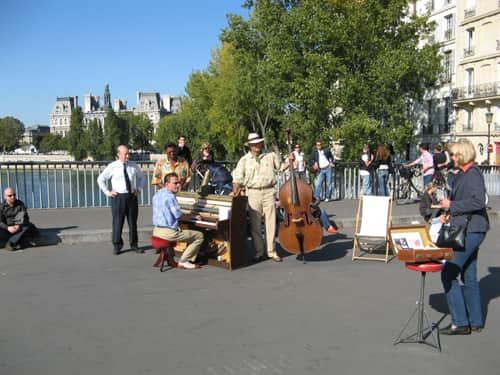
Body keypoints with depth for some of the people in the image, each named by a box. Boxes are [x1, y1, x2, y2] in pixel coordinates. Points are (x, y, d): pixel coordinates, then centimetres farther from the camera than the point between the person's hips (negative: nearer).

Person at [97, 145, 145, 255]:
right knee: (117, 222, 0)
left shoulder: (133, 166, 6)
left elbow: (141, 176, 23)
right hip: (118, 197, -3)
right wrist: (107, 192, 0)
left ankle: (134, 245, 22)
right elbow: (100, 179, 5)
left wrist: (139, 189, 12)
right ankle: (117, 246, 11)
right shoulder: (112, 167, -4)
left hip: (132, 196, 3)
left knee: (133, 222, 10)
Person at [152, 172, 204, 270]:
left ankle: (189, 260, 23)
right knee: (200, 236, 2)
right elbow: (179, 216, -16)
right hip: (169, 232, -10)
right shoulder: (170, 196, -17)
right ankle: (183, 261, 3)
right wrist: (194, 216, 0)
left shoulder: (156, 195, 11)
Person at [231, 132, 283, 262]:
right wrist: (235, 191, -10)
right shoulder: (244, 160, 6)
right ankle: (259, 252, 15)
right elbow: (238, 178, 2)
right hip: (253, 193, 0)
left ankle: (272, 251, 10)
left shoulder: (271, 155, 9)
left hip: (269, 192, 0)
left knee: (271, 223, 1)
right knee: (255, 225, 4)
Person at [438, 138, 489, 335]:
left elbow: (479, 201, -26)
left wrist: (452, 205, -18)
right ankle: (475, 321, 25)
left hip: (471, 231, -10)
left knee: (448, 273, -9)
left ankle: (460, 323, -2)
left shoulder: (473, 173, -15)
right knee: (468, 276, 15)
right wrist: (450, 215, 8)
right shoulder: (464, 174, 15)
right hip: (468, 230, 10)